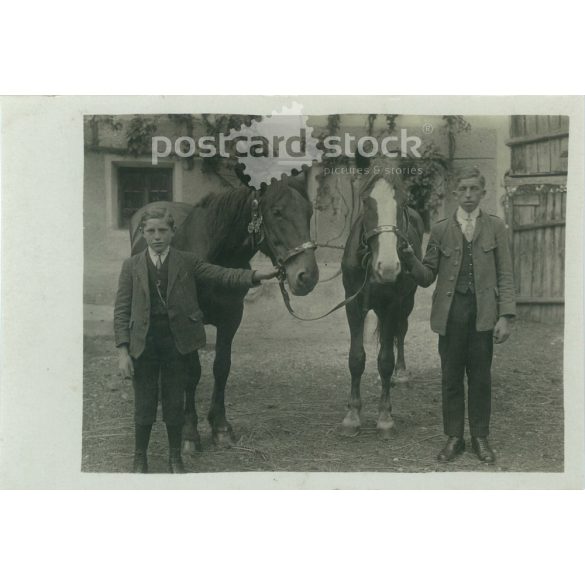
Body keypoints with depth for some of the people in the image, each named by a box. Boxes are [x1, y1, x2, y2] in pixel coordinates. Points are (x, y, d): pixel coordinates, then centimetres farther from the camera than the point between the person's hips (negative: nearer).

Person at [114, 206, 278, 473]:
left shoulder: (187, 262, 3)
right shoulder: (131, 266, 2)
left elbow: (222, 275, -5)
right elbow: (121, 310, 0)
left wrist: (255, 275, -22)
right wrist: (122, 351, -9)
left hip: (177, 341, 0)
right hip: (143, 342, 0)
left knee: (175, 403, 10)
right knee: (144, 405, 8)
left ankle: (175, 458, 28)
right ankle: (140, 459, 27)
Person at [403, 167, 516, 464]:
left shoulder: (495, 227, 6)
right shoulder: (440, 229, 7)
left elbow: (505, 276, 2)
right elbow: (428, 277, 7)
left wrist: (506, 316, -7)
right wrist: (410, 260, -13)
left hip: (483, 312, -1)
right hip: (450, 312, 1)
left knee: (480, 377, 6)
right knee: (451, 377, 6)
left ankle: (480, 437, 18)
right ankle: (454, 437, 17)